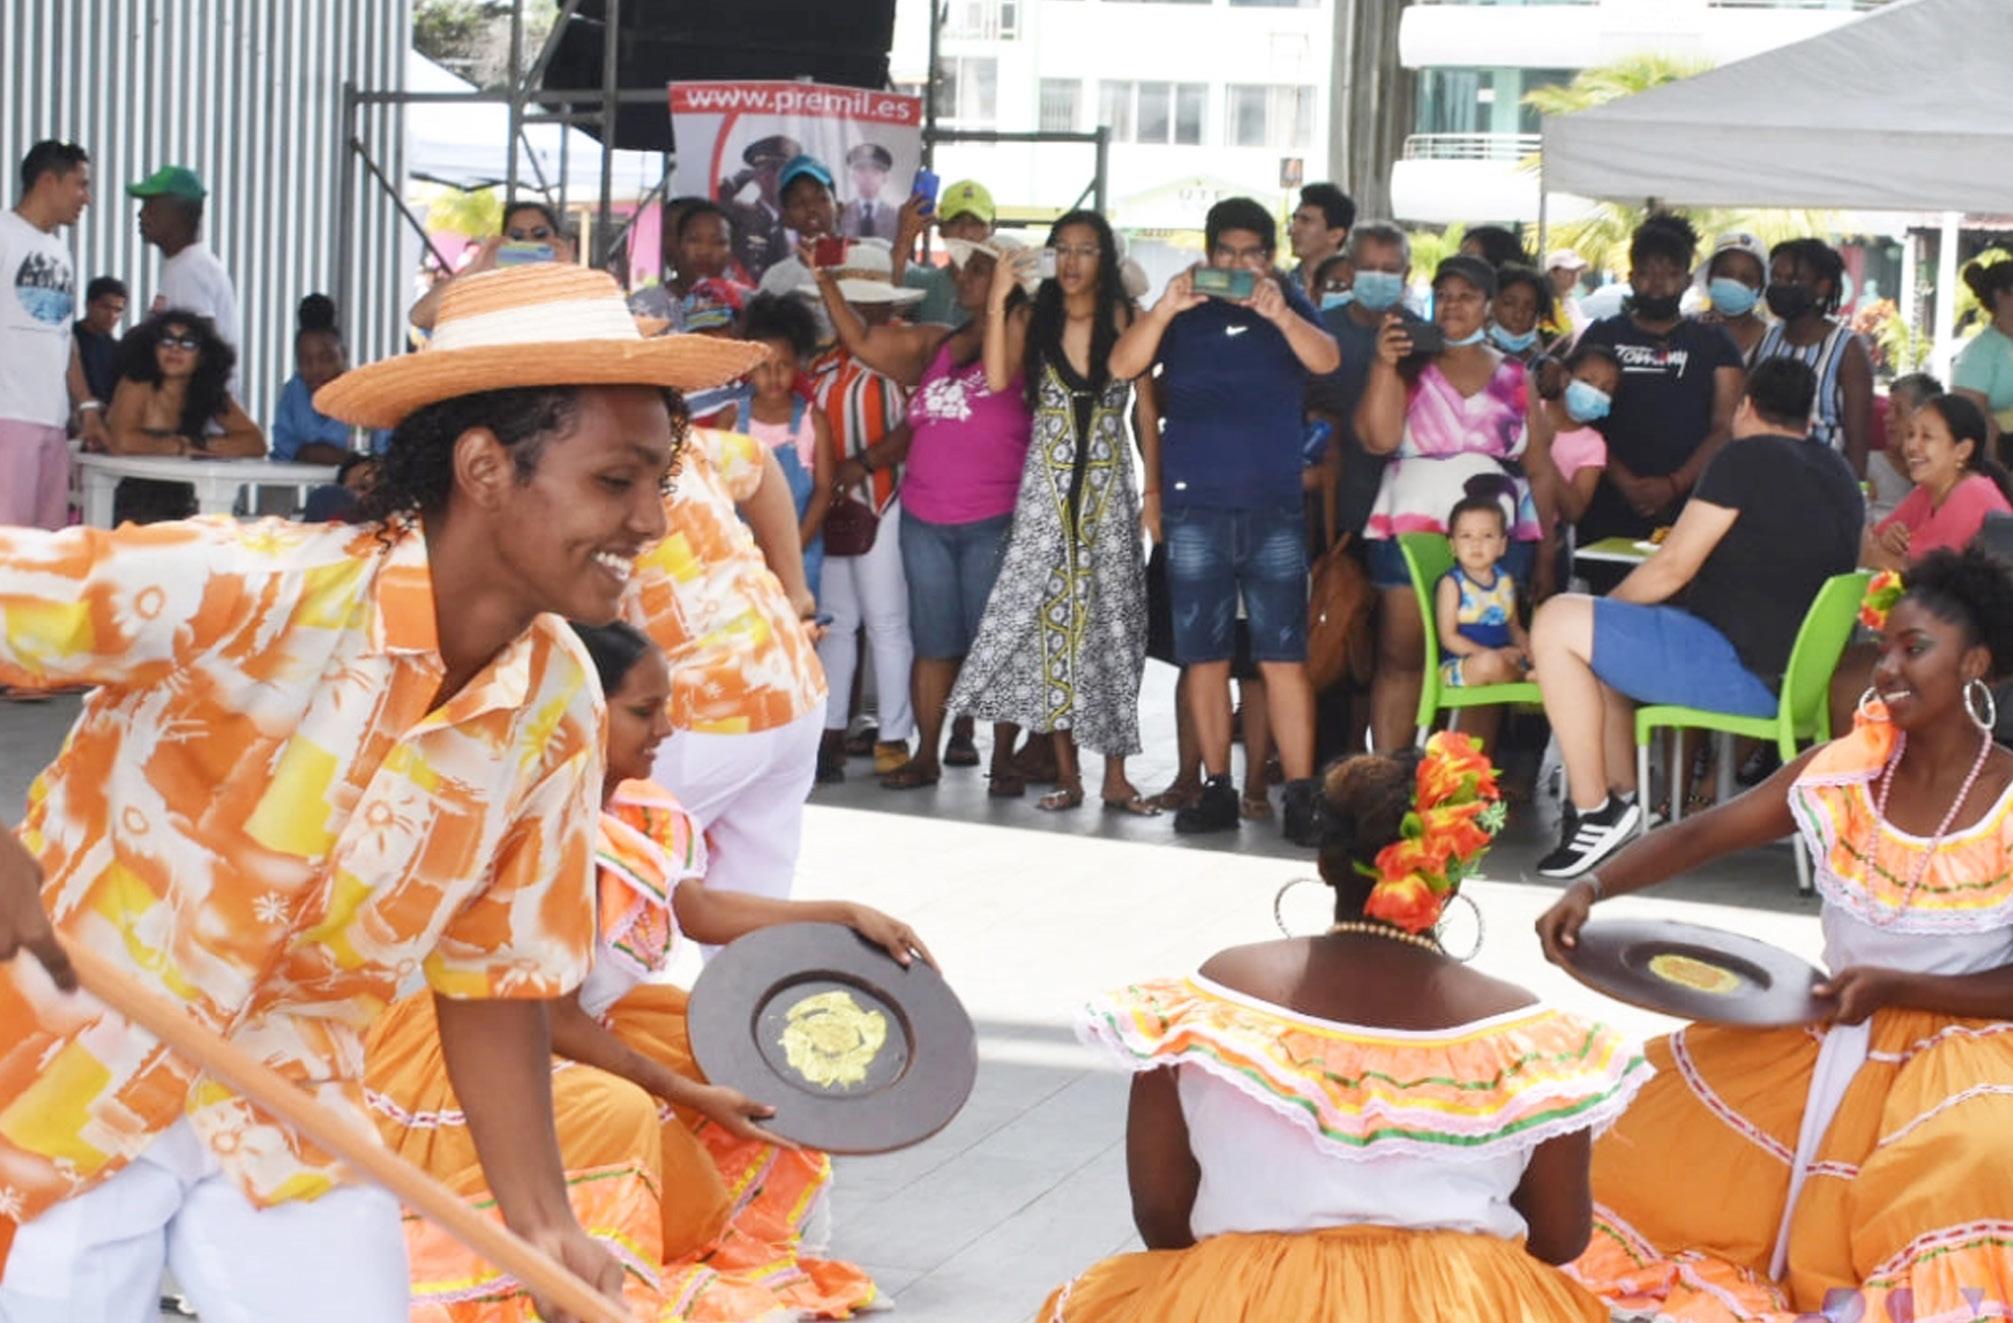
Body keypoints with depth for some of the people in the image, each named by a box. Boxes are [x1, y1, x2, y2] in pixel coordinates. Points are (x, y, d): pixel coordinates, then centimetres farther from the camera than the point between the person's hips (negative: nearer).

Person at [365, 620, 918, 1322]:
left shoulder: (640, 811, -5)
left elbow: (699, 908, 10)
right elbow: (550, 1019, -25)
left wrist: (847, 915, 6)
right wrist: (687, 1094, -21)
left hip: (590, 1022, 10)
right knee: (618, 1114, -33)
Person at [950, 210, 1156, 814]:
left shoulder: (1124, 318, 2)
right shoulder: (1031, 317, 3)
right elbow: (997, 379, -14)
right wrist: (998, 300, -17)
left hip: (1108, 485, 0)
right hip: (1047, 485, 0)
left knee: (1111, 619, -2)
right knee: (1051, 616, -2)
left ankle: (1115, 776, 2)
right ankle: (1066, 771, 6)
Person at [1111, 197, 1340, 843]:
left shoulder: (1290, 310, 8)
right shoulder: (1184, 315, 9)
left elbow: (1326, 359, -11)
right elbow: (1122, 366, -5)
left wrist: (1280, 312, -28)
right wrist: (1164, 309, -20)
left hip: (1275, 505, -1)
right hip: (1194, 504, 2)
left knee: (1283, 656, -6)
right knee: (1204, 655, 5)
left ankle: (1300, 795, -7)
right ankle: (1216, 789, 13)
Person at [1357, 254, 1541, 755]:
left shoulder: (1514, 377, 12)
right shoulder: (1409, 366, 7)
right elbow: (1378, 438, -8)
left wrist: (1547, 548, 5)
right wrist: (1384, 365, -17)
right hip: (1411, 529, -2)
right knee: (1401, 658, -5)